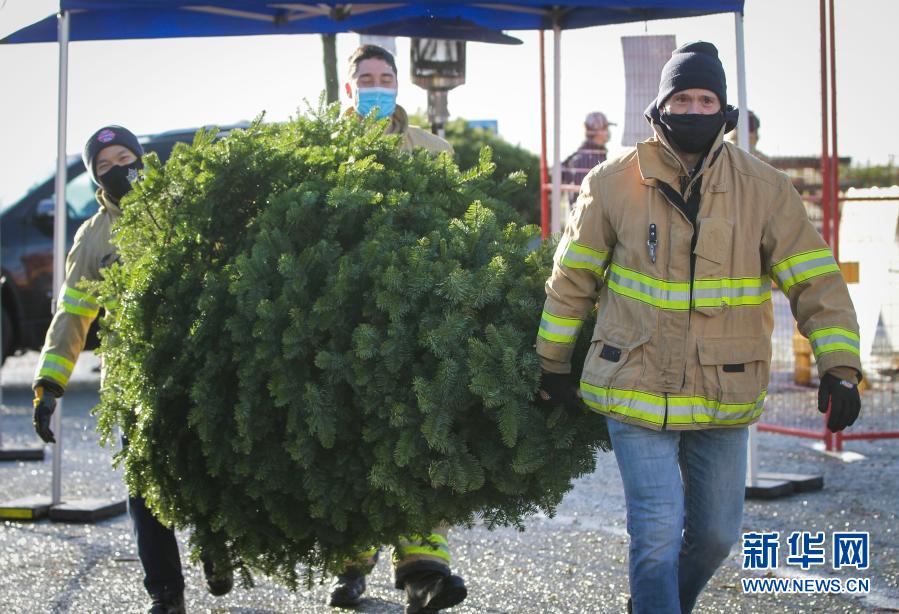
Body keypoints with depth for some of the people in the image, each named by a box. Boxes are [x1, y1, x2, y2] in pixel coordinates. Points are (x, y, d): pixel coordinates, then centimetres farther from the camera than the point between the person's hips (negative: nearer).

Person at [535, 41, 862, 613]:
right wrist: (553, 365, 10)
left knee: (717, 533, 15)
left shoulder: (764, 188, -3)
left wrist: (840, 368, -11)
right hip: (637, 388, -2)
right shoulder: (613, 184, -4)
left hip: (725, 395, 3)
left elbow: (817, 280, -2)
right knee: (659, 534, -8)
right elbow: (572, 280, 5)